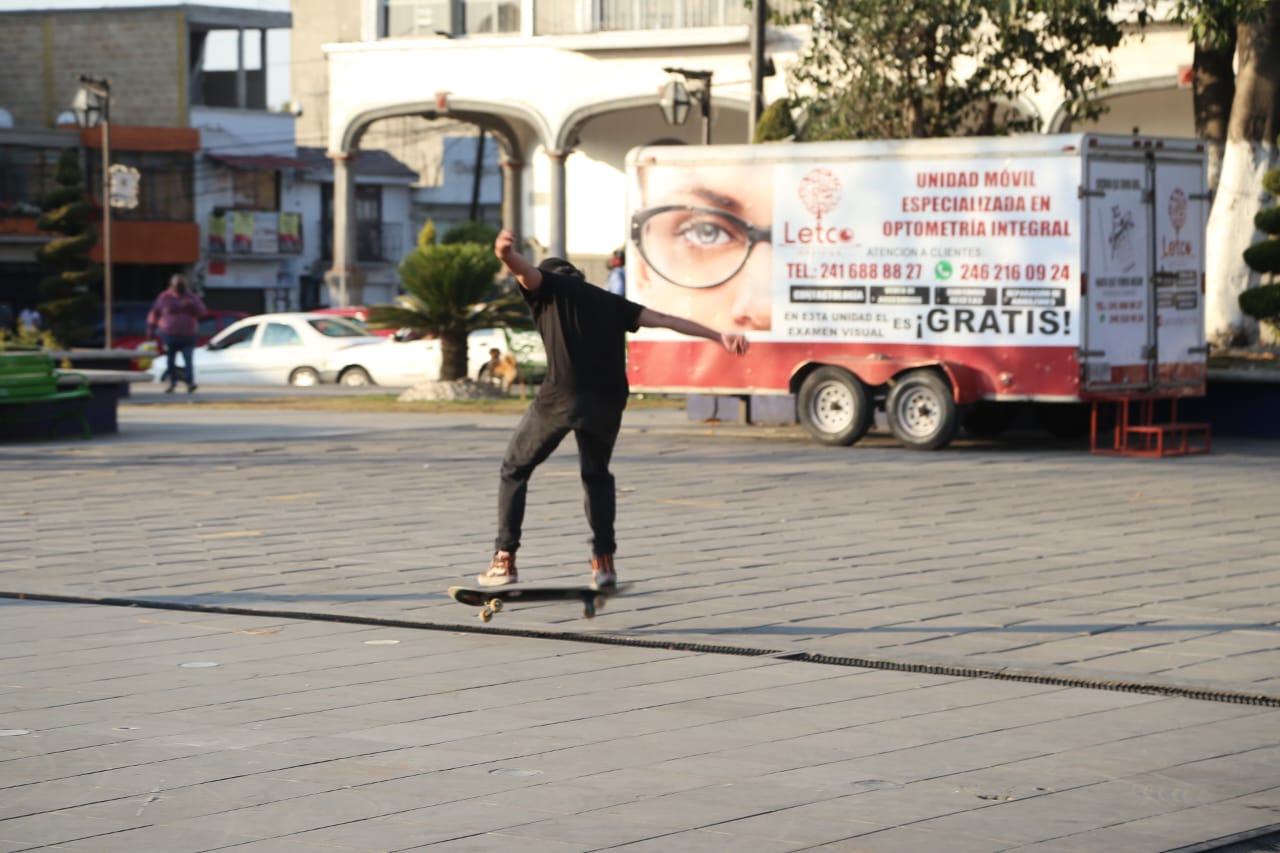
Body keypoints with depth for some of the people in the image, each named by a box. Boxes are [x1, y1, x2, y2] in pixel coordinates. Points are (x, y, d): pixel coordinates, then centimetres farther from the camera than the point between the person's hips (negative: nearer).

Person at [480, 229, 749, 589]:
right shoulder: (609, 302, 27)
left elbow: (524, 268, -8)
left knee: (514, 469, 13)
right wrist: (719, 336, 15)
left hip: (562, 397, -4)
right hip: (608, 402, 4)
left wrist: (505, 253, -30)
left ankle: (505, 560, 7)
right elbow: (665, 320, 18)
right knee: (597, 476, 26)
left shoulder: (549, 286, 16)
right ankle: (603, 560, 13)